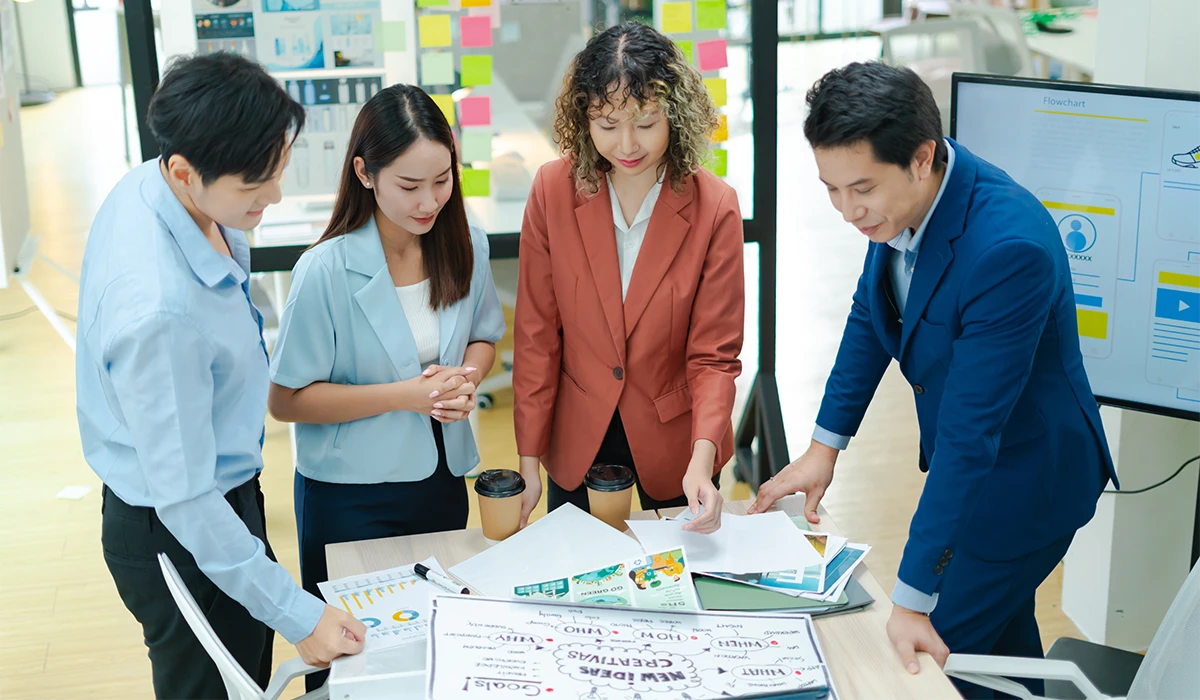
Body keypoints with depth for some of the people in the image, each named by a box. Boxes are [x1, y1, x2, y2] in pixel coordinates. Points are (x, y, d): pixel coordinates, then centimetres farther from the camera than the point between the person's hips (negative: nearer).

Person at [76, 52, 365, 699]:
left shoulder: (145, 185, -10)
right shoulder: (158, 311, -38)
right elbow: (185, 500, -30)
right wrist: (296, 614, -25)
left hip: (223, 489, 9)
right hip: (181, 534, -9)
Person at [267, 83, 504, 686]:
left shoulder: (466, 246, -7)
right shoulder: (327, 271, -22)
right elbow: (286, 400, -16)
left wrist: (464, 380, -14)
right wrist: (406, 395, -23)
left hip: (442, 477, 5)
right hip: (351, 496, -4)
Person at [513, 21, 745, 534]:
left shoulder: (715, 208, -15)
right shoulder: (554, 190, -12)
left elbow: (714, 356, -12)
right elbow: (537, 335, -7)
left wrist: (702, 459, -28)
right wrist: (528, 460, -6)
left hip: (674, 446, -1)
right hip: (578, 445, 1)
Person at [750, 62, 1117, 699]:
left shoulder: (1009, 248, -36)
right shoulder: (899, 192, -12)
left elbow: (968, 434, -34)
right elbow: (871, 311, 6)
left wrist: (912, 599, -30)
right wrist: (825, 445, 4)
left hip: (1024, 477, -8)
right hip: (962, 457, 8)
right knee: (1002, 628, 25)